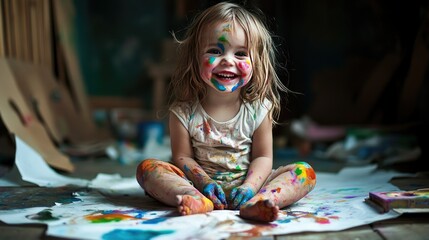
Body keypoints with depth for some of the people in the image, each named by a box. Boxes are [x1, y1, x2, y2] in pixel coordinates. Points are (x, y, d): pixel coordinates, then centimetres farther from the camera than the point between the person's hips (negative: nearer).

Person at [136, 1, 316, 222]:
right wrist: (204, 183, -22)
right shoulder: (183, 110, -7)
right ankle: (199, 202, -42)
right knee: (146, 168, -19)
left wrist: (249, 187, -21)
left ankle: (253, 204, -43)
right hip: (199, 185, 0)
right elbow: (182, 157, -5)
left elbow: (262, 157, -3)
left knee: (304, 172, -17)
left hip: (243, 186, 1)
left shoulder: (258, 108, -5)